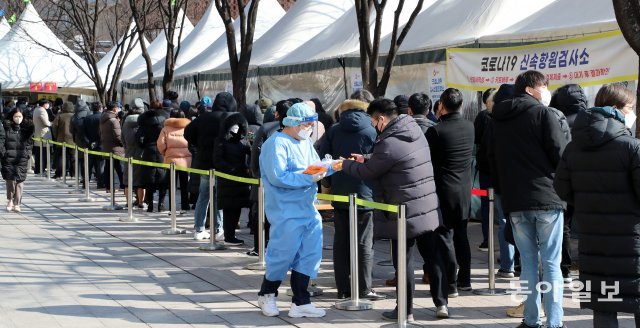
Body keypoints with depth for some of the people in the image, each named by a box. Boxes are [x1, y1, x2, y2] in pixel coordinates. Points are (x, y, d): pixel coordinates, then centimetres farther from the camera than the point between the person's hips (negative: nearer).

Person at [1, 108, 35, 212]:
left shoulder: (27, 128, 8)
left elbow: (30, 141, 12)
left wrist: (28, 152, 2)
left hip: (22, 158, 1)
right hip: (9, 157, -1)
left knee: (20, 180, -5)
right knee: (10, 179, 1)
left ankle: (16, 204, -1)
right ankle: (10, 200, 24)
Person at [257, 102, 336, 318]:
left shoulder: (306, 143, 14)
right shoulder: (277, 144, -14)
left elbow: (316, 168, 19)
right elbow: (277, 177, -23)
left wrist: (331, 167, -2)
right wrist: (309, 179, -22)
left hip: (308, 210, 8)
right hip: (286, 212, -8)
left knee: (310, 254, 6)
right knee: (283, 255, -3)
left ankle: (300, 303, 14)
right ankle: (266, 295, 20)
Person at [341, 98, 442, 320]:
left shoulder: (389, 144, -20)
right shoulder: (414, 131, 7)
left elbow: (367, 172, -7)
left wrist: (345, 164, 8)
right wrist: (366, 159, 18)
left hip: (405, 212, -8)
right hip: (429, 207, 8)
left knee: (404, 259, 2)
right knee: (432, 256, 12)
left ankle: (405, 310, 10)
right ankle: (441, 303, 17)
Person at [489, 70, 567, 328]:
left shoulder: (498, 119, 12)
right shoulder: (543, 113, -6)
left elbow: (492, 159, 15)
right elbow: (561, 153, -12)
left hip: (514, 201, 5)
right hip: (546, 197, -5)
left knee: (528, 261, 11)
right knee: (551, 263, 0)